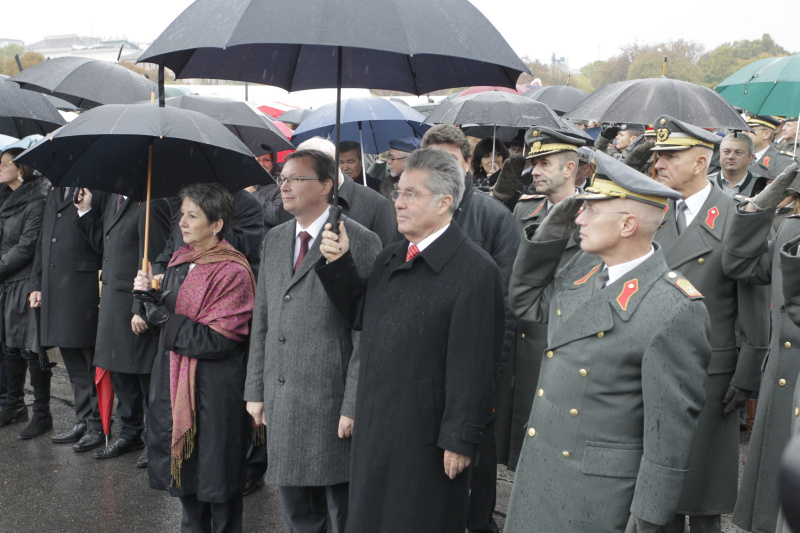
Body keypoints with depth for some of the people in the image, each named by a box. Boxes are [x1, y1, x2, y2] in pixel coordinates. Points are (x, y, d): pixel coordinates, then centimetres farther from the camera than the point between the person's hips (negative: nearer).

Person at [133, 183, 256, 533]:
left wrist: (160, 314, -16)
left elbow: (217, 340, -21)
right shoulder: (179, 262, 9)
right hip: (173, 383, 8)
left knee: (216, 479, 4)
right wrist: (147, 297, -7)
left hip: (213, 389, -8)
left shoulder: (233, 272, -15)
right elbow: (163, 321, 13)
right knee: (184, 469, 19)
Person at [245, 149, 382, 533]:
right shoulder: (275, 240, 12)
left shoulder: (360, 241, -10)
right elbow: (262, 320, 14)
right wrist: (256, 390, 10)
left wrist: (354, 404, -15)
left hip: (331, 400, -6)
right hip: (280, 400, 6)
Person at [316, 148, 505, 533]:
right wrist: (339, 265, 4)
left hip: (426, 439, -7)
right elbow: (361, 316, 17)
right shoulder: (390, 258, 10)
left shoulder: (475, 270, -17)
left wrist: (460, 439, -19)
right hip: (374, 429, 8)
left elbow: (473, 365, -19)